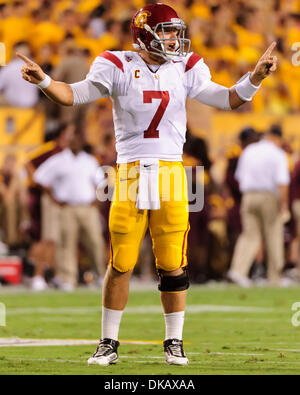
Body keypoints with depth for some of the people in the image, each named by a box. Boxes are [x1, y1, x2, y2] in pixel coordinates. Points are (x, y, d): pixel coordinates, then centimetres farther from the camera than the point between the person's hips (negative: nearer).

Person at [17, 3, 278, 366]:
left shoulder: (185, 69, 8)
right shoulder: (118, 67, 1)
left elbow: (227, 100, 8)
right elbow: (74, 95, -1)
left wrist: (256, 77, -6)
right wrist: (43, 80, -18)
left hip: (170, 174, 2)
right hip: (130, 172, -2)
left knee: (172, 265, 2)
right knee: (120, 264, 0)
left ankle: (174, 343, 13)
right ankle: (109, 343, 10)